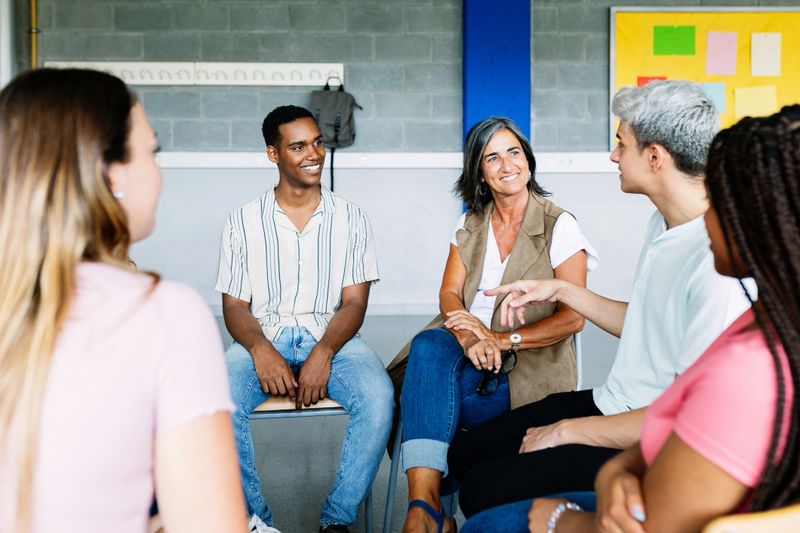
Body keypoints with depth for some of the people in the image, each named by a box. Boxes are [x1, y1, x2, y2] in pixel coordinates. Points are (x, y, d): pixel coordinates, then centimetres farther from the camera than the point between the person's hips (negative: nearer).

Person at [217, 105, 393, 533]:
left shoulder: (351, 219, 7)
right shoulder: (243, 222, 7)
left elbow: (354, 302, 0)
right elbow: (234, 305, 4)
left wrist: (323, 354, -19)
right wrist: (260, 350, -18)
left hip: (332, 337, 0)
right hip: (263, 338, 1)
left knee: (378, 396, -31)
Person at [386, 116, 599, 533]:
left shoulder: (559, 226, 0)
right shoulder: (470, 225, 14)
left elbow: (572, 318, -7)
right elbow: (449, 294, 3)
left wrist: (501, 339, -20)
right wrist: (470, 338, -21)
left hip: (529, 365, -4)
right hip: (467, 351, 4)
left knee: (428, 402, -30)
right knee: (429, 345, -33)